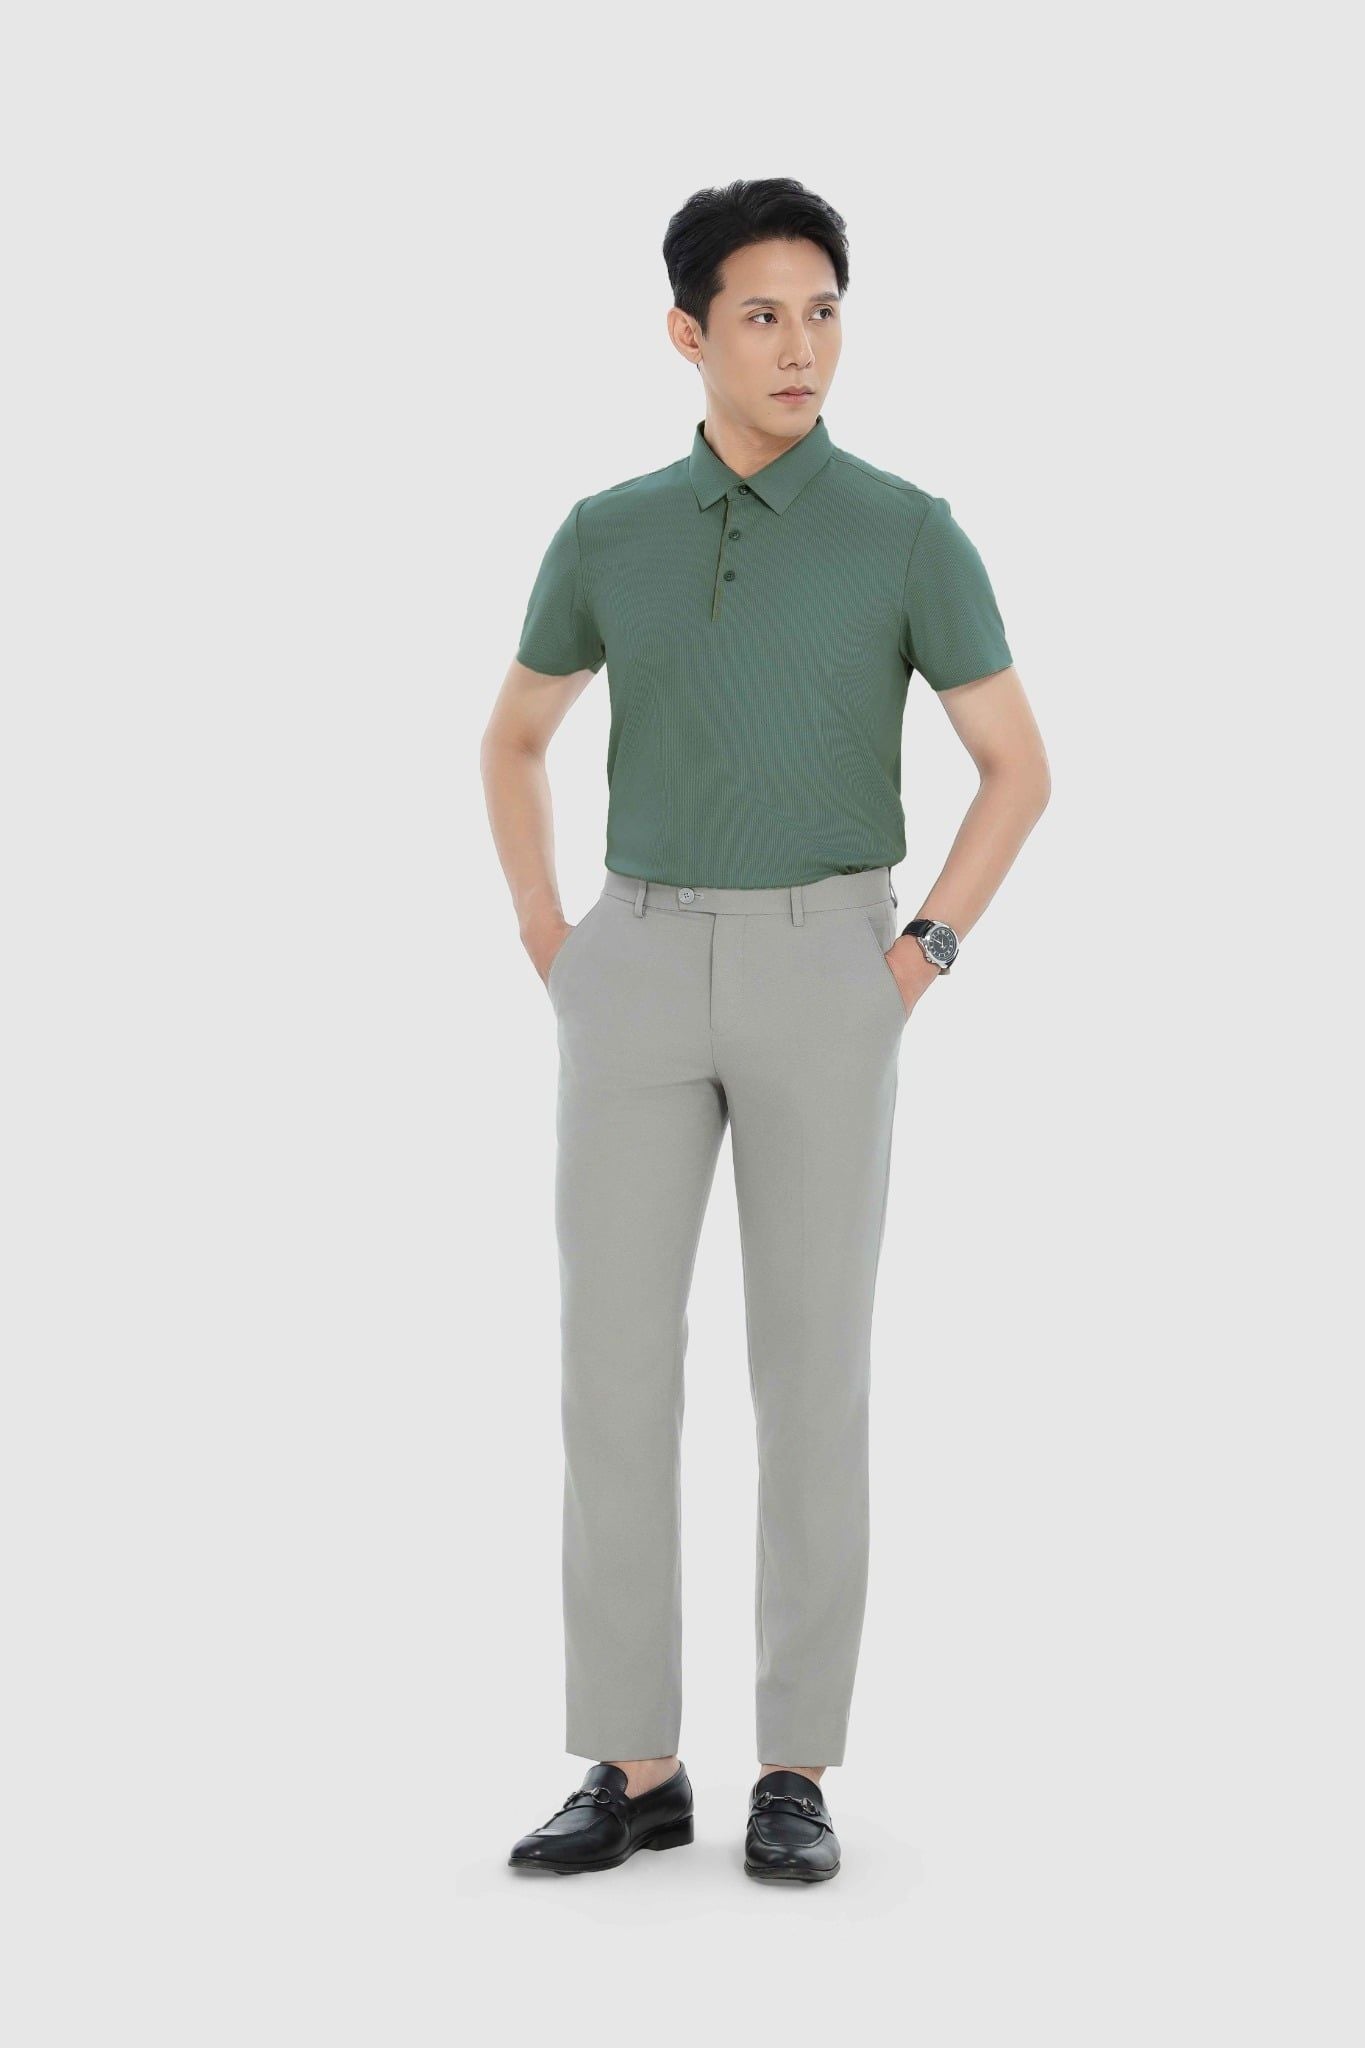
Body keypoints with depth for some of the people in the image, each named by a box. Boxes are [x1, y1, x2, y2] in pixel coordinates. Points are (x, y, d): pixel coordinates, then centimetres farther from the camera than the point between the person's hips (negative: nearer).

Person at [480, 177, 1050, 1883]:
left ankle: (794, 1770, 8)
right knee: (614, 1358, -2)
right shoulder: (608, 535, 9)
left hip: (823, 977, -2)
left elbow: (1018, 769, 5)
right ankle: (633, 1766, 7)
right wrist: (547, 947, 8)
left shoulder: (910, 533, 1)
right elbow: (513, 739, 21)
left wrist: (922, 959, -5)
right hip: (640, 976, 3)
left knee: (811, 1364, -2)